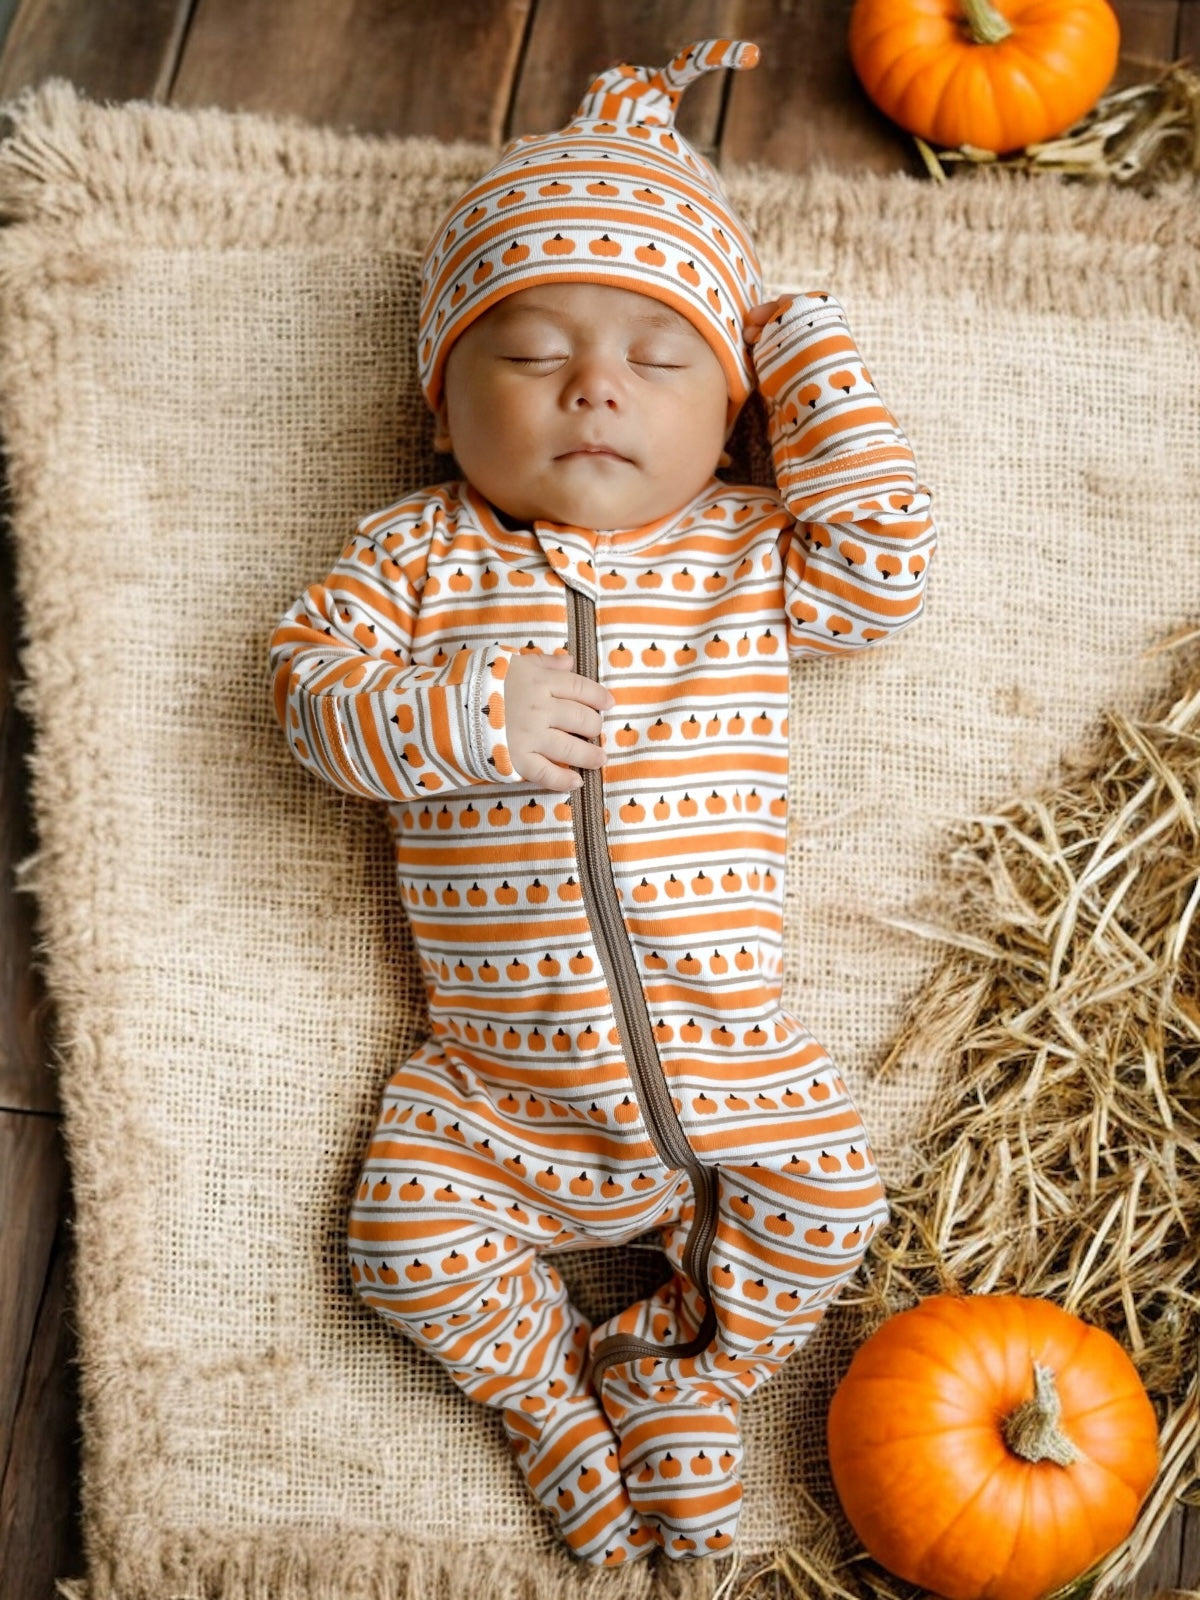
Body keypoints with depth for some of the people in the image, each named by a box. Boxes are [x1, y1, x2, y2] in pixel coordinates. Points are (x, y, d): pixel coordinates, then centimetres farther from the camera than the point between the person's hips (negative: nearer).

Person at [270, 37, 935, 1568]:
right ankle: (550, 1396, 19)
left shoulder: (746, 554, 4)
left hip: (724, 1048, 1)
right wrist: (464, 715, -25)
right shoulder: (419, 550, 1)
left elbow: (881, 569, -8)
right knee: (412, 1237, -10)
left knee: (826, 1195, -9)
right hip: (497, 1077, 0)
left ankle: (684, 1378, 18)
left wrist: (814, 359, -4)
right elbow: (310, 679, -6)